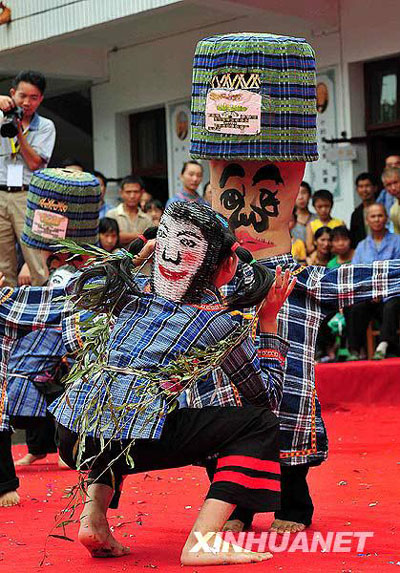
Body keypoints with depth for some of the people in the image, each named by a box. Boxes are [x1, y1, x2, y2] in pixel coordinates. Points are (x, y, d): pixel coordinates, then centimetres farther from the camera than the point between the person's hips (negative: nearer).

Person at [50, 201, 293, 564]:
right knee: (259, 424, 5)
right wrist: (269, 322, 19)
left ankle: (94, 517, 18)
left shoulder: (134, 293, 18)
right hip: (134, 441, -6)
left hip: (73, 436, 6)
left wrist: (136, 251, 41)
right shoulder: (219, 322, 4)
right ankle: (199, 544, -6)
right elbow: (268, 395, 15)